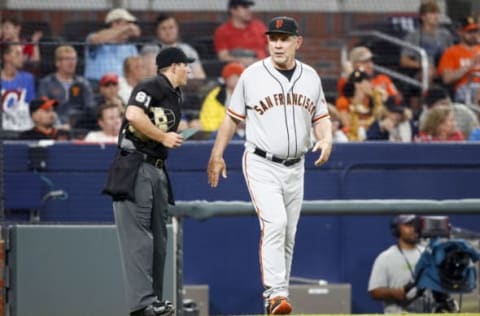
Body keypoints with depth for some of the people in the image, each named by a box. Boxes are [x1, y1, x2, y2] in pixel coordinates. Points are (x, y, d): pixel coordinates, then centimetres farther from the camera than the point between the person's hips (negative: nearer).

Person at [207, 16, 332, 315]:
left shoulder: (310, 77, 6)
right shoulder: (252, 75, -4)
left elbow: (321, 117, 13)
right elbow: (233, 117, 4)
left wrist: (326, 140, -8)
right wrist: (217, 155, 2)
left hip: (295, 167, 5)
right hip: (262, 164, -5)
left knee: (288, 234, 10)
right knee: (275, 223, -21)